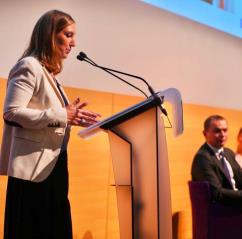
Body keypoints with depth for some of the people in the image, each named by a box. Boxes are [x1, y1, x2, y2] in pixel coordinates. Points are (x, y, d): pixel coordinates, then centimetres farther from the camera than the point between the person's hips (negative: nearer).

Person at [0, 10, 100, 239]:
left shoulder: (49, 73, 19)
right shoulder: (29, 67, -9)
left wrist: (72, 118, 4)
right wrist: (62, 116, -22)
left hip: (52, 165, 9)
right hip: (33, 167, -9)